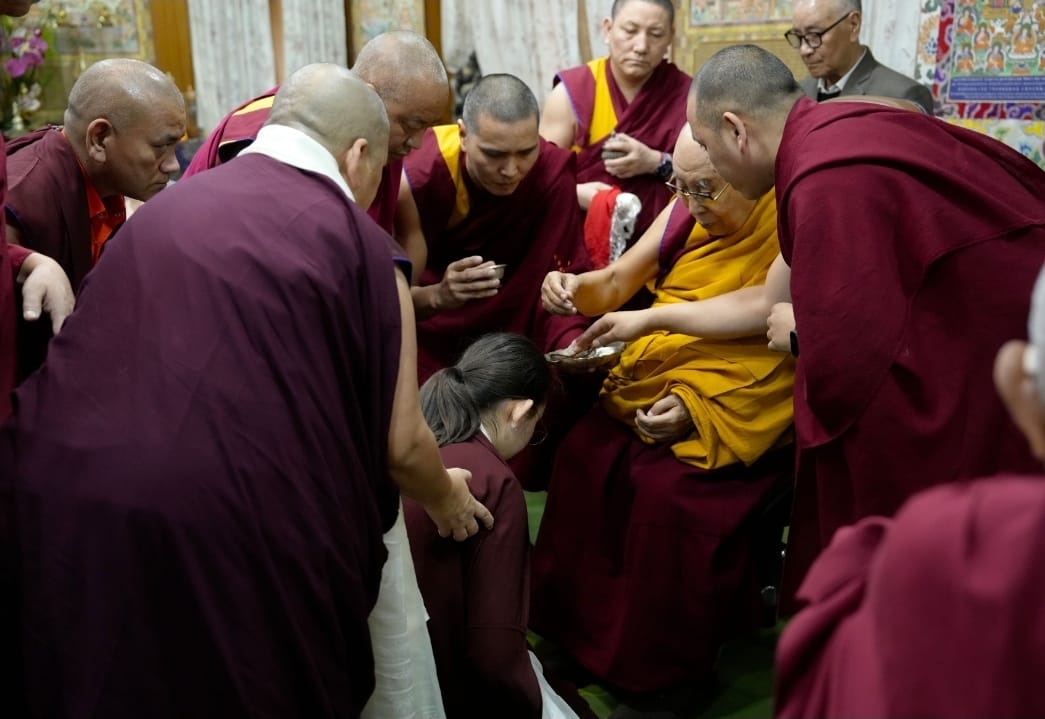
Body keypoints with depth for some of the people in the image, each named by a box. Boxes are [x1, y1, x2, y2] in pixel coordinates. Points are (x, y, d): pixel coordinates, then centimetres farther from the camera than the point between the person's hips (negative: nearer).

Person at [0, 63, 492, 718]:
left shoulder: (164, 208, 13)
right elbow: (400, 445, 1)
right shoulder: (359, 244, -1)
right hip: (234, 529, -4)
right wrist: (447, 502, 22)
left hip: (59, 502, 5)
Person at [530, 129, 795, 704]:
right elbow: (617, 283, 8)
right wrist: (574, 289, -15)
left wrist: (698, 408, -23)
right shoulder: (688, 212, 3)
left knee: (668, 488, -25)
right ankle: (580, 620, 5)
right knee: (584, 453, -13)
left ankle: (662, 668, -3)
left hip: (736, 411, -6)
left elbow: (787, 360, -16)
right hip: (654, 386, 6)